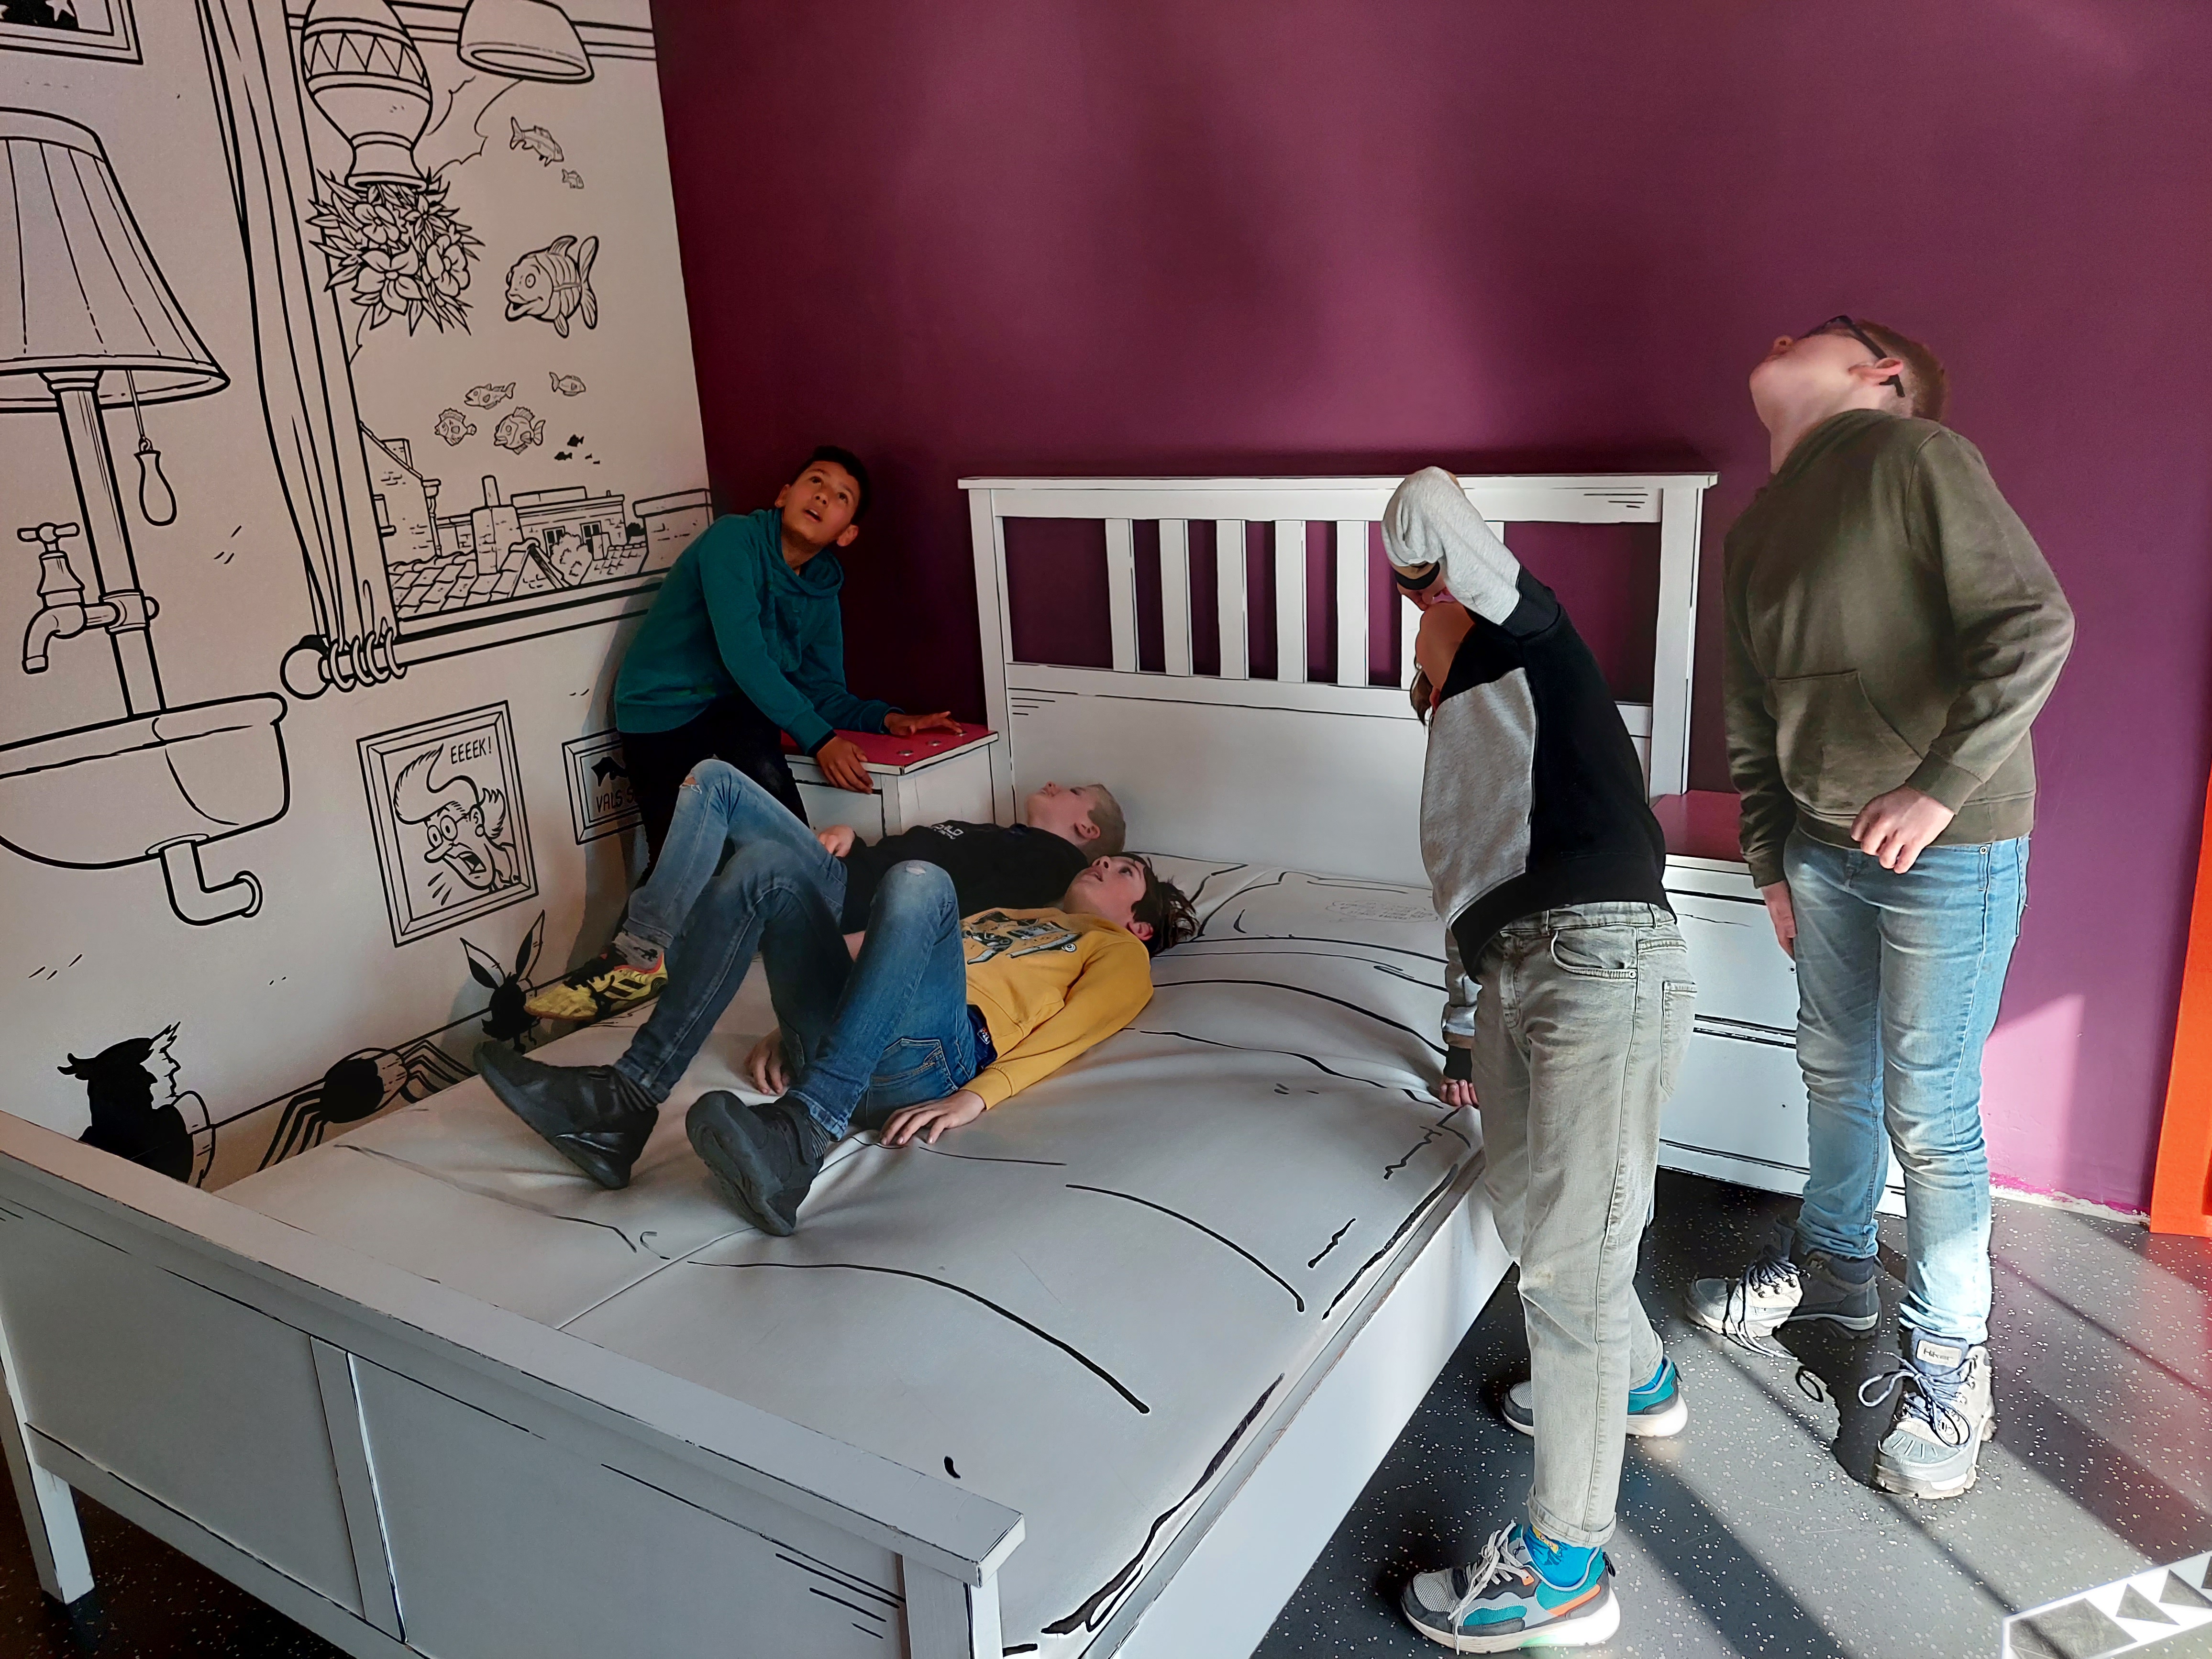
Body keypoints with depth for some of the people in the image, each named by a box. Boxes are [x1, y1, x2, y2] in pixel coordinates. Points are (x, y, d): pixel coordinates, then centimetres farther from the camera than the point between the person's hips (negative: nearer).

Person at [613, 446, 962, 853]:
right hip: (662, 706, -3)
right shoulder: (734, 539, -14)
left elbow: (824, 694, 9)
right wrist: (818, 739, -29)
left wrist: (887, 718, -11)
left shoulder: (822, 593, 5)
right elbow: (741, 653, -25)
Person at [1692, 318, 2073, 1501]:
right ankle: (1831, 1266, 42)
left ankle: (1948, 1360, 19)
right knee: (1834, 1069, 20)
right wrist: (1770, 861, 16)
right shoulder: (1755, 533, 12)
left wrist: (1940, 788, -22)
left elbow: (2033, 624, -19)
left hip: (1949, 847, -7)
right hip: (1824, 840, 7)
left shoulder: (1915, 456, -12)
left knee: (1929, 1112, 1)